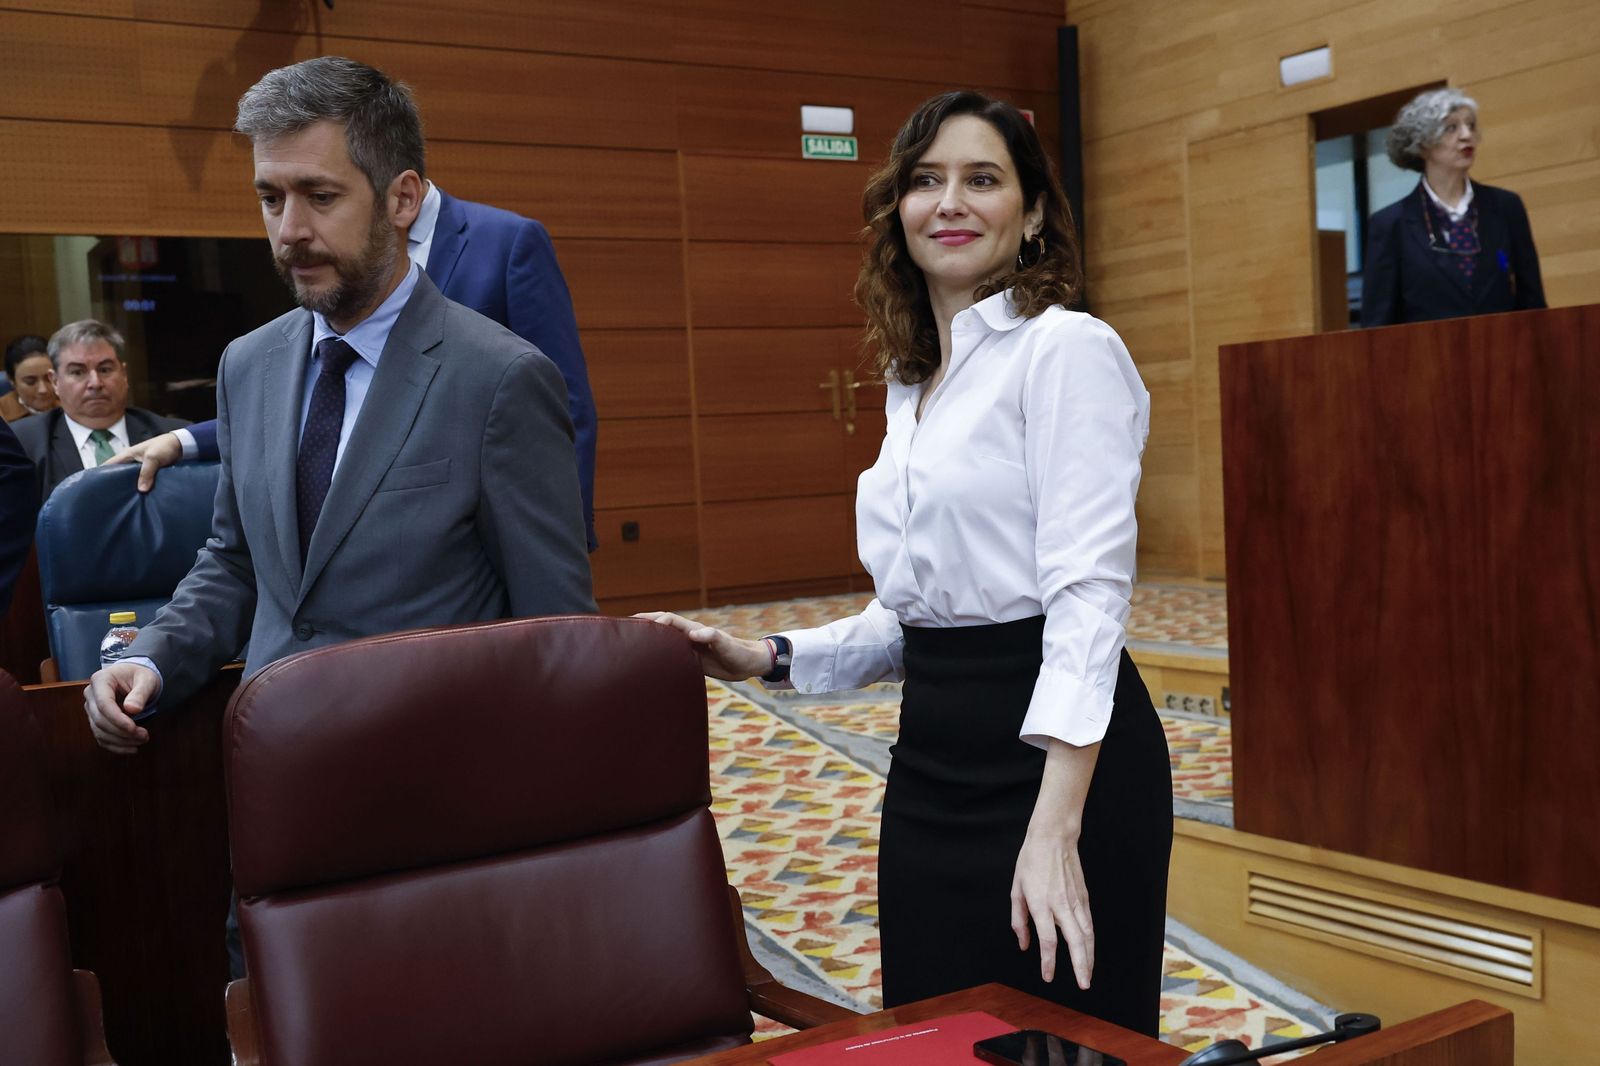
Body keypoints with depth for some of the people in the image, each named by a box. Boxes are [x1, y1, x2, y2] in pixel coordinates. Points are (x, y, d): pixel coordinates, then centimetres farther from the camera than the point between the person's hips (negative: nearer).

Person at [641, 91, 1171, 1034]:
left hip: (1060, 755, -7)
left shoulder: (1068, 348, -10)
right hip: (931, 769, 8)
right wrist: (766, 660, 6)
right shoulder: (913, 383, 13)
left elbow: (1088, 590, -19)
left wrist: (1053, 827, -26)